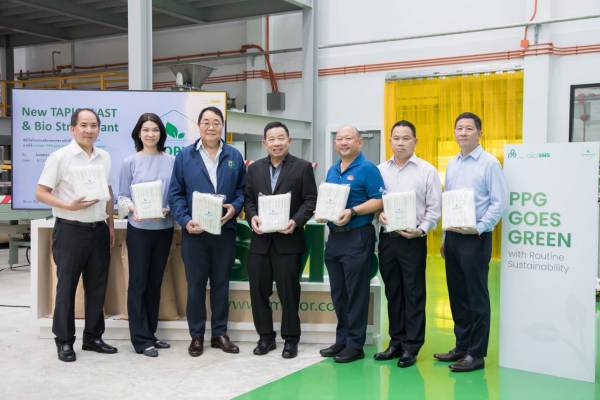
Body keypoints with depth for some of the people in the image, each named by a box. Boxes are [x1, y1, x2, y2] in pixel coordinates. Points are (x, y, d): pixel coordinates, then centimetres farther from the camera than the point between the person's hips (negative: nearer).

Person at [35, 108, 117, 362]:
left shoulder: (104, 157, 8)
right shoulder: (60, 157, -8)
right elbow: (41, 193, -9)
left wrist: (110, 223, 15)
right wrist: (69, 206, -22)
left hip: (98, 230, 5)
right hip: (70, 230, -5)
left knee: (97, 286, 11)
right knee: (67, 286, 4)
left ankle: (93, 336, 24)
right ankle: (64, 341, 15)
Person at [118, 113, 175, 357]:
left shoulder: (171, 161, 2)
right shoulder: (130, 162, -2)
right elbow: (122, 196, -1)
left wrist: (169, 209, -13)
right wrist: (133, 209, -20)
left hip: (164, 228, 3)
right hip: (139, 228, -2)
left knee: (155, 282, 12)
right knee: (138, 283, 1)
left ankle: (150, 333, 25)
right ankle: (141, 339, 9)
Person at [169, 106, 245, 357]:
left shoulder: (234, 156, 7)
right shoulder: (185, 156, 2)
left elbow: (243, 189, 9)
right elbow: (175, 194, -1)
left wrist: (235, 207, -10)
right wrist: (185, 221, -13)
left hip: (225, 230, 2)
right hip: (194, 231, -1)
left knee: (221, 283, 10)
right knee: (196, 284, 5)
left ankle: (219, 333, 21)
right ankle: (196, 335, 17)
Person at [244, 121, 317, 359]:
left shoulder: (303, 167, 0)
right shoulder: (254, 169, 12)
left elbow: (310, 200, -3)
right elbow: (248, 199, 12)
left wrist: (296, 221, -17)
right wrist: (252, 217, -8)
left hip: (288, 239, -4)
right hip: (260, 239, 4)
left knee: (288, 292, 3)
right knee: (258, 290, 8)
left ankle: (290, 339, 17)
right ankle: (265, 337, 22)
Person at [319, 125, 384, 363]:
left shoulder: (367, 169, -6)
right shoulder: (332, 171, 16)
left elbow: (379, 201, -13)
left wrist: (352, 212, -22)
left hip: (357, 236, -7)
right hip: (334, 235, 8)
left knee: (356, 292, -1)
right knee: (338, 292, 12)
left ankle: (355, 344, 7)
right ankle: (341, 340, 23)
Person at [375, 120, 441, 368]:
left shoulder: (427, 170, 0)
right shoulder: (380, 170, 9)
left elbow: (434, 208, -2)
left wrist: (421, 230, -14)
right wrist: (379, 214, -9)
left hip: (413, 238, -3)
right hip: (387, 237, 4)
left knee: (413, 294, 1)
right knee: (392, 292, 12)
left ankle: (412, 347, 11)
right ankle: (396, 342, 23)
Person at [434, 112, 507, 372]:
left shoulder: (489, 163, -6)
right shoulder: (452, 165, 14)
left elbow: (499, 203, -10)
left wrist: (479, 227, -18)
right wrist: (445, 238, 15)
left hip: (476, 237, -7)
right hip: (453, 236, 7)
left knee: (476, 297, -1)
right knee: (457, 295, 13)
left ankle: (476, 354, 8)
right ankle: (462, 346, 25)